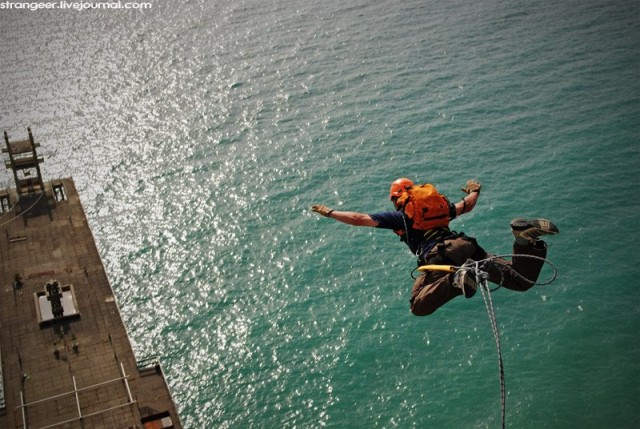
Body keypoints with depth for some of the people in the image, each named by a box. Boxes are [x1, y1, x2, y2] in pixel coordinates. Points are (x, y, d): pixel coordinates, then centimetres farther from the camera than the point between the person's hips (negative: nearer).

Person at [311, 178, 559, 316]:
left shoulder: (397, 216, 19)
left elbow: (359, 219, 14)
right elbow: (466, 206, 44)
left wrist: (329, 212, 25)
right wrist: (475, 191, 66)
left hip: (438, 255, -5)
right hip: (466, 247, 5)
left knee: (418, 307, -10)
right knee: (522, 280, 7)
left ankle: (455, 281, -35)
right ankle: (526, 239, -23)